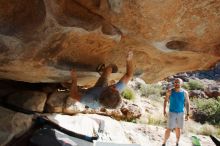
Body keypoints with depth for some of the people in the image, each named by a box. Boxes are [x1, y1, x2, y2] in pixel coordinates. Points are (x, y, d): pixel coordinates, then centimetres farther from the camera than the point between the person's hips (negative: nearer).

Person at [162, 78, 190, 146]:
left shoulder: (185, 93, -7)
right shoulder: (170, 91, -9)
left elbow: (187, 103, -1)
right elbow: (165, 101, 2)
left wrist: (187, 114, -4)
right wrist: (164, 110, -3)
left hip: (181, 113, 1)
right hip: (172, 113, -1)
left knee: (178, 129, 12)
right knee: (169, 129, -5)